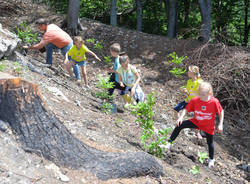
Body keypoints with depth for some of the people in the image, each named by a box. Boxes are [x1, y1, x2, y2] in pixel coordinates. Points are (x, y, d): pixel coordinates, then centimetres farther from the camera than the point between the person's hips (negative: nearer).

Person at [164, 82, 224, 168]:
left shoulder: (214, 102, -26)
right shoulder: (195, 100, -21)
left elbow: (221, 112, -11)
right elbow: (186, 109, -12)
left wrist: (220, 124, -12)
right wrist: (181, 117, -28)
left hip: (209, 126, -2)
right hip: (196, 122, 2)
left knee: (210, 143, 14)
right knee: (180, 125, -16)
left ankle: (211, 159, 43)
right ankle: (169, 144, -9)